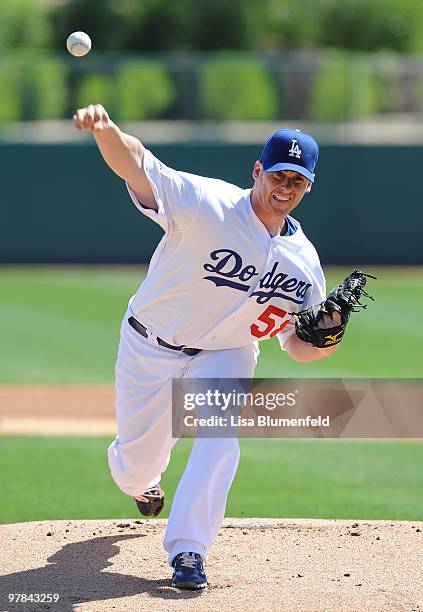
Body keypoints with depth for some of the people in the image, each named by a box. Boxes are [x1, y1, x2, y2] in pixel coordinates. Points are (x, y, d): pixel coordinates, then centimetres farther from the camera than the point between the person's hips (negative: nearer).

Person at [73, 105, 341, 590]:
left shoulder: (304, 261, -8)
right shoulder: (205, 204, -22)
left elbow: (297, 346, 0)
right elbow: (134, 164, -35)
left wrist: (323, 343, -25)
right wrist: (105, 129, -57)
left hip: (224, 356, 2)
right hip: (150, 349, -2)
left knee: (219, 438, -26)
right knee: (137, 464, 9)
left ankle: (187, 550, -15)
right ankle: (141, 482, 49)